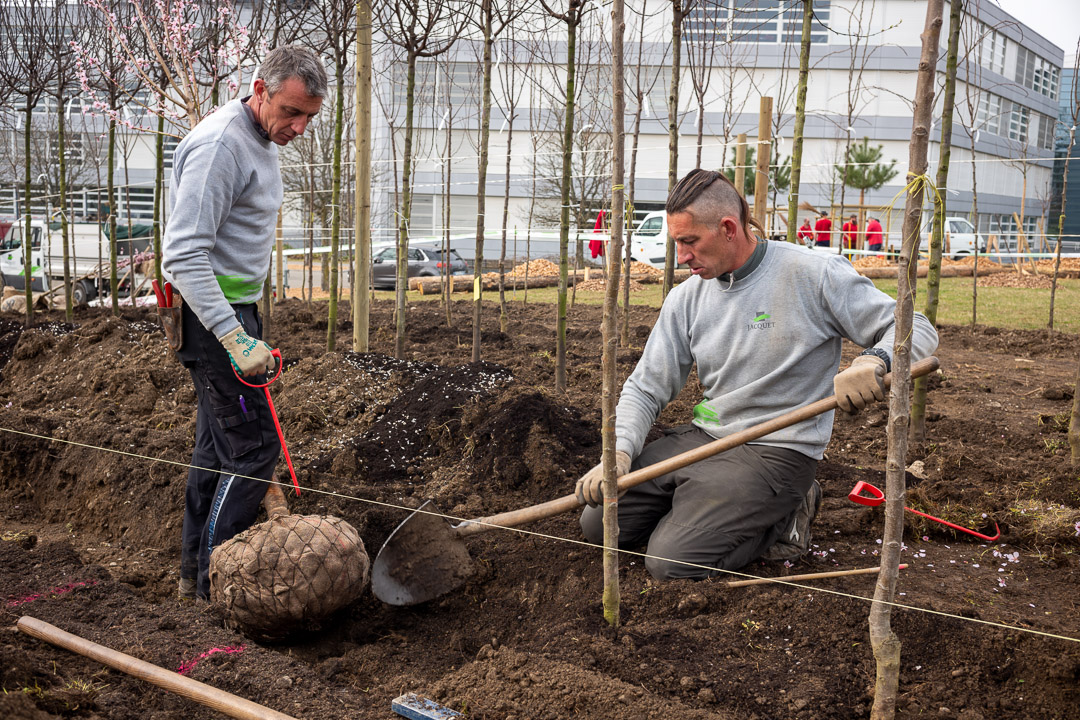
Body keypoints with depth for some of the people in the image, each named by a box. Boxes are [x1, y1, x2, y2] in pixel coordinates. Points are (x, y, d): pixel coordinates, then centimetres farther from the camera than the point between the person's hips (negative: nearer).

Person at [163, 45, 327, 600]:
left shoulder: (261, 140, 13)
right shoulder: (220, 144, -20)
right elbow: (182, 255, -27)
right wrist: (235, 338, -32)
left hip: (232, 308, 10)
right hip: (212, 314, -10)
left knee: (218, 445, 13)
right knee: (253, 446, -9)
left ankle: (194, 571, 23)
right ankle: (214, 581, 1)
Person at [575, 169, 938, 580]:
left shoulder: (813, 275, -11)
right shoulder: (687, 298, 5)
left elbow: (916, 329, -9)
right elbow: (646, 388, 8)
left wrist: (874, 361, -32)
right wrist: (619, 452, -11)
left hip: (775, 451, -6)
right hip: (702, 438, 6)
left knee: (670, 562, -19)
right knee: (597, 523, 0)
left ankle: (783, 517, 4)